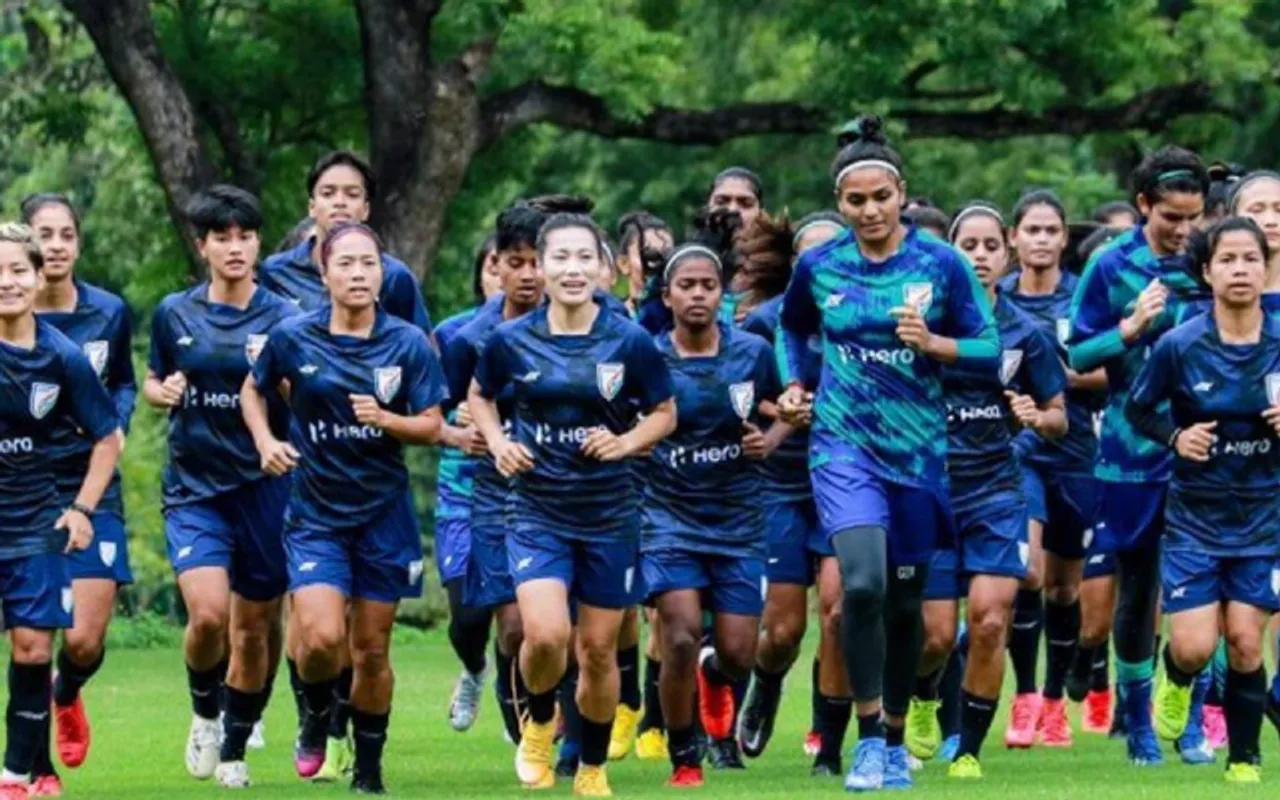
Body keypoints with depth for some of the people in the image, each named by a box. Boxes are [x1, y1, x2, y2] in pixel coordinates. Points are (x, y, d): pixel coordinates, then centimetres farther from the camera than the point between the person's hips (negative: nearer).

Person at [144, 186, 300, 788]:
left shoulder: (282, 318, -2)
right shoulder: (174, 315, 4)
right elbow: (153, 381, 18)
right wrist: (161, 393, -5)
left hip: (264, 488, 0)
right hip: (193, 487, 0)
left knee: (254, 628, 6)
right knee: (208, 613, -19)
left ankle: (233, 750, 25)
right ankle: (204, 710, 11)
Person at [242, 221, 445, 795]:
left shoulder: (409, 343, -6)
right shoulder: (293, 338, -5)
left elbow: (431, 427, -3)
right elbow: (253, 390, 12)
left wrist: (385, 420, -22)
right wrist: (265, 441, -5)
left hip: (384, 512, 1)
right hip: (315, 513, -1)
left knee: (372, 650, 6)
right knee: (321, 636, -17)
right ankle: (316, 714, 16)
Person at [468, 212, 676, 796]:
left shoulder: (630, 342, -6)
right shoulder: (511, 341, -4)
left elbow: (665, 414, 5)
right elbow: (479, 396, 15)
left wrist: (626, 441, -13)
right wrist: (498, 442, -3)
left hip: (609, 513, 1)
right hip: (537, 511, 0)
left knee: (598, 648, 7)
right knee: (545, 634, -20)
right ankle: (539, 723, 13)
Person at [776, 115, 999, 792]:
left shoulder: (941, 263, -5)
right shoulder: (818, 267, 0)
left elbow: (989, 350, -3)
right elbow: (790, 328, 20)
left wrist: (932, 343, -19)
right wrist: (793, 386, 6)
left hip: (918, 448, 1)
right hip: (844, 443, -1)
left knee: (905, 600, 10)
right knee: (862, 583, -21)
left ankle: (894, 741, 28)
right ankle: (867, 739, -10)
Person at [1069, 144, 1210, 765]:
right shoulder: (1111, 267, -4)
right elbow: (1078, 355, -3)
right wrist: (1130, 329, -19)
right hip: (1133, 452, -1)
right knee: (1137, 587, 7)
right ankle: (1137, 720, 18)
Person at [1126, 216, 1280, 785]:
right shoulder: (1179, 346, -10)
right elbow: (1136, 409, 3)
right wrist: (1174, 437, -14)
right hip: (1194, 516, -1)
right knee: (1195, 646, -8)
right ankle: (1177, 678, 30)